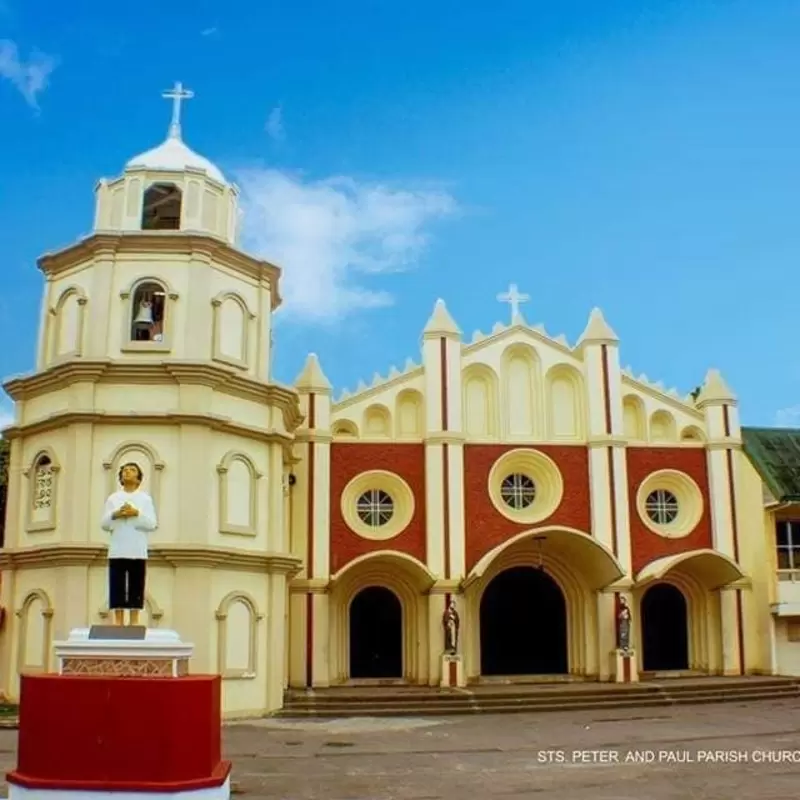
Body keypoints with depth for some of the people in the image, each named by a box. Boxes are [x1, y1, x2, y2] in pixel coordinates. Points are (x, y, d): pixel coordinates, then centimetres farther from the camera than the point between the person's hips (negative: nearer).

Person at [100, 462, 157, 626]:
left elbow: (152, 524, 1)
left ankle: (134, 622, 2)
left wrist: (137, 513, -14)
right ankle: (118, 621, 2)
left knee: (136, 587, -1)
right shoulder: (113, 498, 13)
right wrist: (115, 515, -10)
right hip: (117, 551, 1)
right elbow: (104, 524, 8)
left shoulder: (145, 498, 10)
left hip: (138, 551, -1)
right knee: (117, 587, -2)